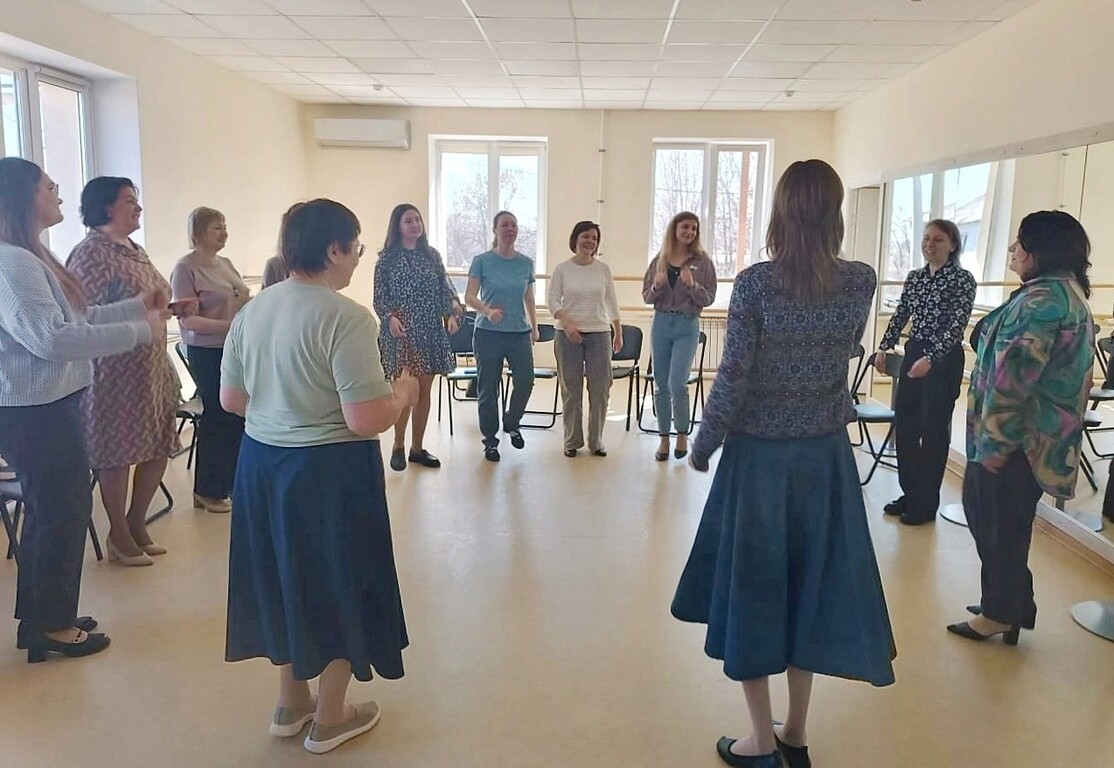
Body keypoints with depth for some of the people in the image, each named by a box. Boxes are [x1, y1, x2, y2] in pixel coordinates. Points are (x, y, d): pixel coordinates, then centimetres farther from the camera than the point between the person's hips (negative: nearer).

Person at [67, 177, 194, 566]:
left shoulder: (135, 251, 15)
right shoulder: (90, 253, -12)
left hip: (151, 366, 9)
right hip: (114, 371, -9)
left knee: (158, 447, 13)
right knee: (116, 451, 2)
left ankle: (136, 523, 30)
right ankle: (120, 537, 17)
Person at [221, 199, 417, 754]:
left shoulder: (253, 310, 3)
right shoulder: (346, 318, -21)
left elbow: (231, 399, 9)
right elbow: (365, 420, -24)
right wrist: (402, 393, -5)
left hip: (261, 461, 7)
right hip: (328, 470, -7)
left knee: (286, 578, 22)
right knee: (336, 584, 11)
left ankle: (291, 703, 39)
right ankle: (329, 719, 27)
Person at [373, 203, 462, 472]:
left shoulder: (432, 255, 10)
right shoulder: (387, 258, 0)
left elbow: (445, 289, 9)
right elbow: (379, 297, -2)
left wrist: (452, 315, -7)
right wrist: (390, 318, -20)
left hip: (431, 331, 4)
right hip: (401, 331, -4)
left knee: (424, 390, 7)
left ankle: (417, 447, 18)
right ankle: (398, 447, 11)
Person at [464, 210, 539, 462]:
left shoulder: (526, 263, 8)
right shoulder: (482, 261, -1)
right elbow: (469, 297, -5)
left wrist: (534, 327, 10)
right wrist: (488, 311, -22)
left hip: (519, 333, 3)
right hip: (488, 334, -2)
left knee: (525, 381, -7)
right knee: (488, 388, 4)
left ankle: (511, 423, 23)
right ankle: (490, 440, 19)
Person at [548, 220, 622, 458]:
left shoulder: (603, 269, 5)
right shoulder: (562, 269, 0)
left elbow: (611, 303, 10)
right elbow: (553, 300, -3)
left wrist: (618, 332, 9)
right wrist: (567, 324, -17)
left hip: (599, 333, 2)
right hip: (568, 334, -1)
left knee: (600, 389, 1)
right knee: (571, 389, 4)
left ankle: (596, 440, 14)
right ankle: (572, 441, 15)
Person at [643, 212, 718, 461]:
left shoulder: (702, 262, 0)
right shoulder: (659, 260, 6)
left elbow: (708, 299, -3)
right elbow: (646, 296, 8)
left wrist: (692, 285, -19)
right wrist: (657, 286, -13)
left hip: (687, 327, -3)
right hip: (661, 324, 3)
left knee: (677, 383, -13)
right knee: (661, 386, 7)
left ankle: (682, 434, 7)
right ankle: (664, 439, 17)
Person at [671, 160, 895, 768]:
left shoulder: (754, 282, -15)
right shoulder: (861, 282, -4)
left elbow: (733, 377, -14)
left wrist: (702, 445, -1)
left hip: (759, 456, -3)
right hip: (826, 456, 4)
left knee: (753, 583, 10)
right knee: (810, 582, 16)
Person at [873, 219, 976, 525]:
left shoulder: (963, 279, -9)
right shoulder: (914, 277, 9)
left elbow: (957, 325, -17)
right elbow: (900, 316, 14)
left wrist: (930, 358, -27)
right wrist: (884, 348, 3)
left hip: (944, 360, -6)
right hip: (913, 353, 6)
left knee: (933, 430, 1)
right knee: (904, 425, 9)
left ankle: (925, 503, 12)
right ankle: (909, 493, 23)